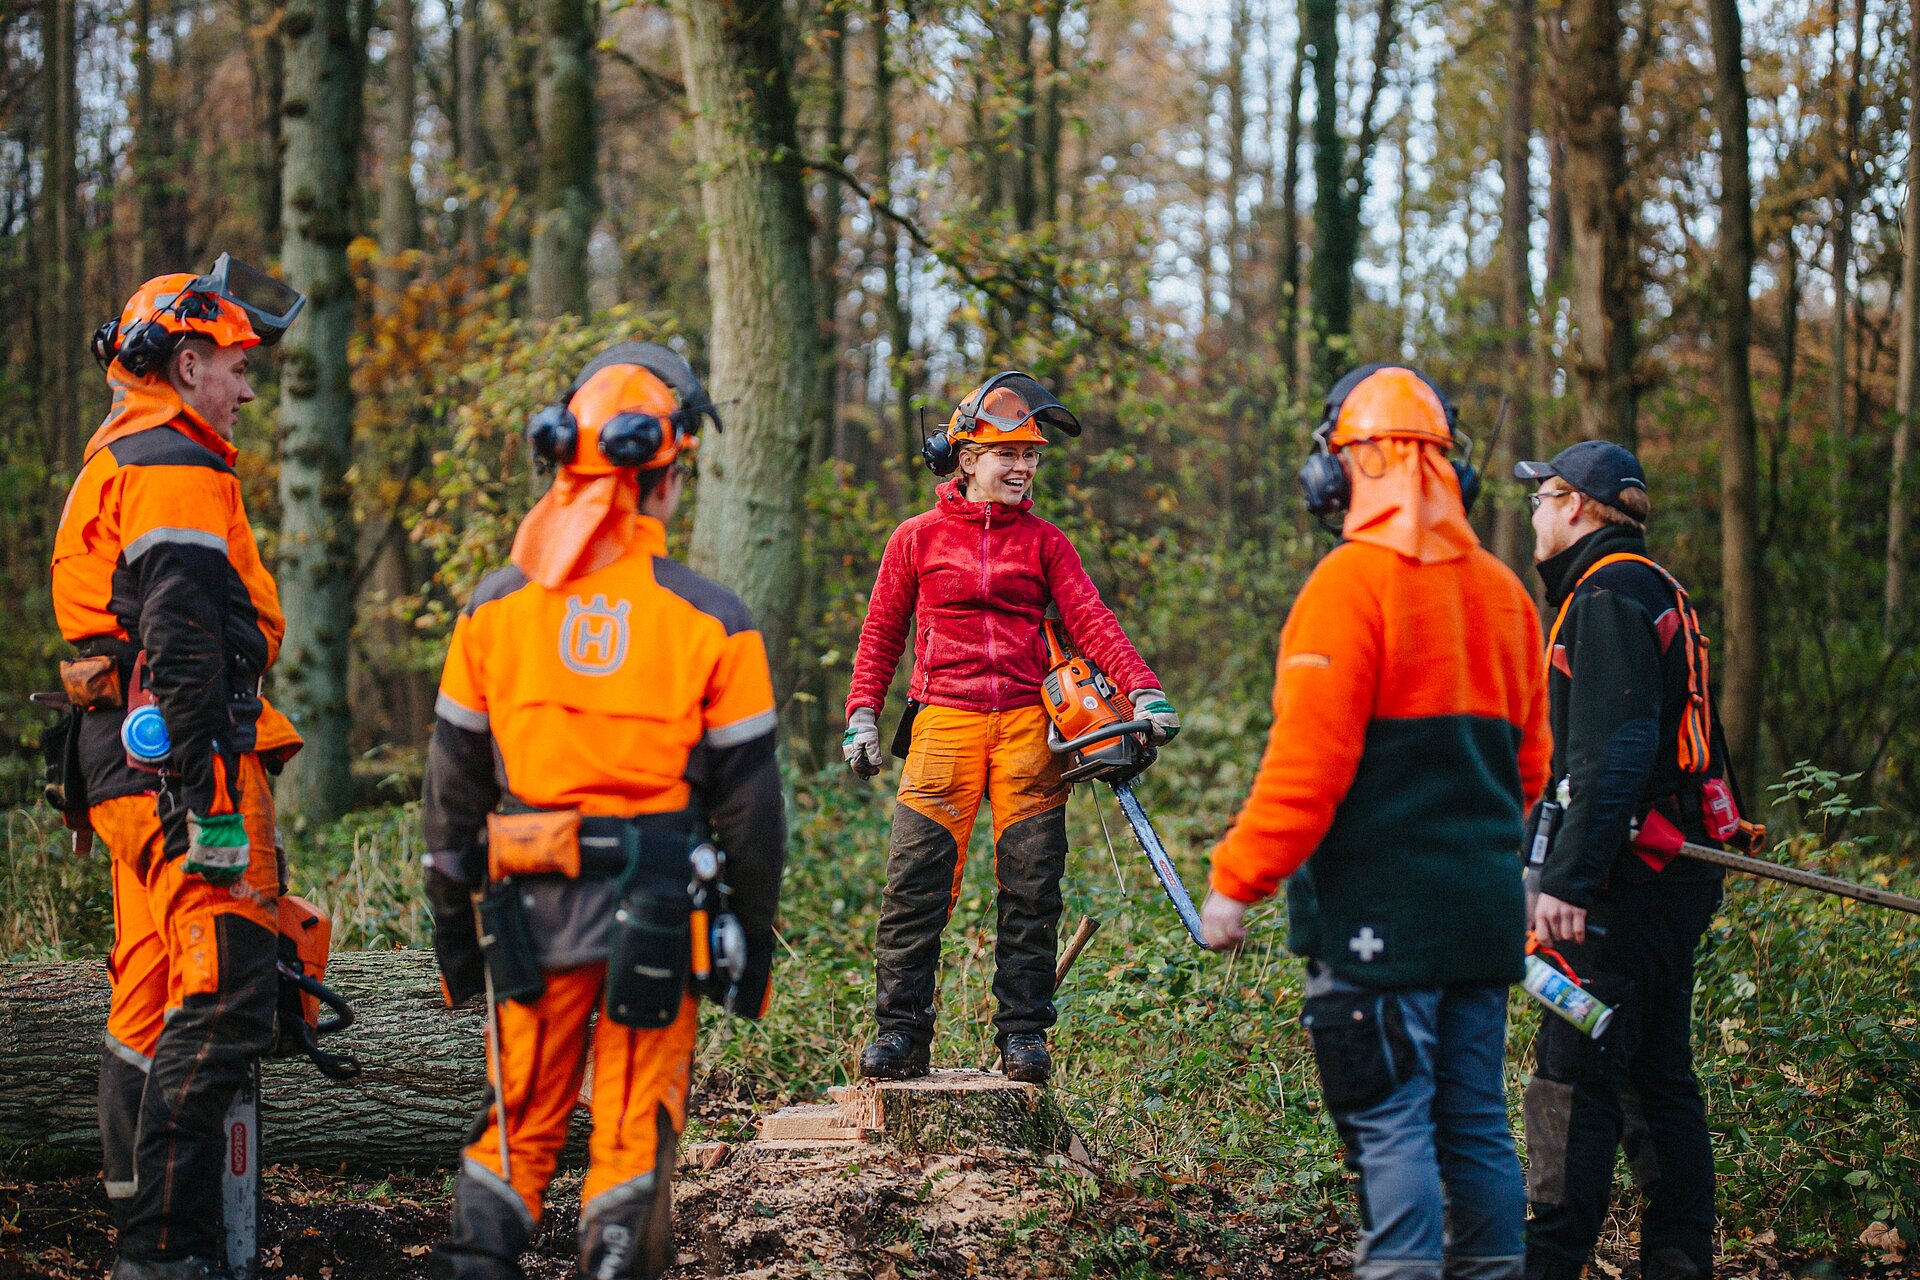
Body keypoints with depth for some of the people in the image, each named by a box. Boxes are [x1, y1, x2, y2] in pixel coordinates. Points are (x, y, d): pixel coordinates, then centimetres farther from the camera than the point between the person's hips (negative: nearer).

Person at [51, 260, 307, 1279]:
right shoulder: (178, 469, -10)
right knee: (223, 1001, -13)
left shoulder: (111, 466, 23)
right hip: (184, 759, -11)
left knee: (148, 1002, 12)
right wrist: (212, 801, -23)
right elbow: (184, 643, -19)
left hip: (124, 764, 11)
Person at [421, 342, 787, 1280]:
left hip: (529, 907, 3)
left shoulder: (495, 607, 2)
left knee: (517, 1121, 14)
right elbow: (748, 795, -2)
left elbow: (455, 782, 7)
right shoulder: (711, 621, -6)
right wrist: (754, 934, 9)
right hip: (657, 913, -2)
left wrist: (454, 919, 16)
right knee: (634, 1134, 6)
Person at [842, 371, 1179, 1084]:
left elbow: (1089, 620, 1)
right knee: (916, 882, -8)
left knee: (1031, 886, -1)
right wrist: (862, 717, 5)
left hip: (1029, 723, 1)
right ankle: (901, 1032, -3)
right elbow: (881, 633, 15)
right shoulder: (919, 538, 10)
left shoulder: (1045, 543, 12)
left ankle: (1023, 1033, 5)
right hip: (945, 722, -1)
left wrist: (1143, 692, -13)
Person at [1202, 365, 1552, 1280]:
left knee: (1390, 1122, -6)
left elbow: (1307, 765, -16)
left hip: (1380, 914, -7)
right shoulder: (1502, 591, 12)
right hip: (1485, 913, 7)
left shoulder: (1353, 582, -11)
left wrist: (1236, 882, -11)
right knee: (1475, 1120, 11)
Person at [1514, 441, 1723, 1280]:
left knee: (1573, 1076, -10)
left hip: (1626, 885, -10)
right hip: (1677, 879, 10)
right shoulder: (1659, 594, 19)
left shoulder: (1608, 596, -12)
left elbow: (1613, 754, -22)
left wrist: (1567, 879, -26)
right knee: (1657, 1076, 12)